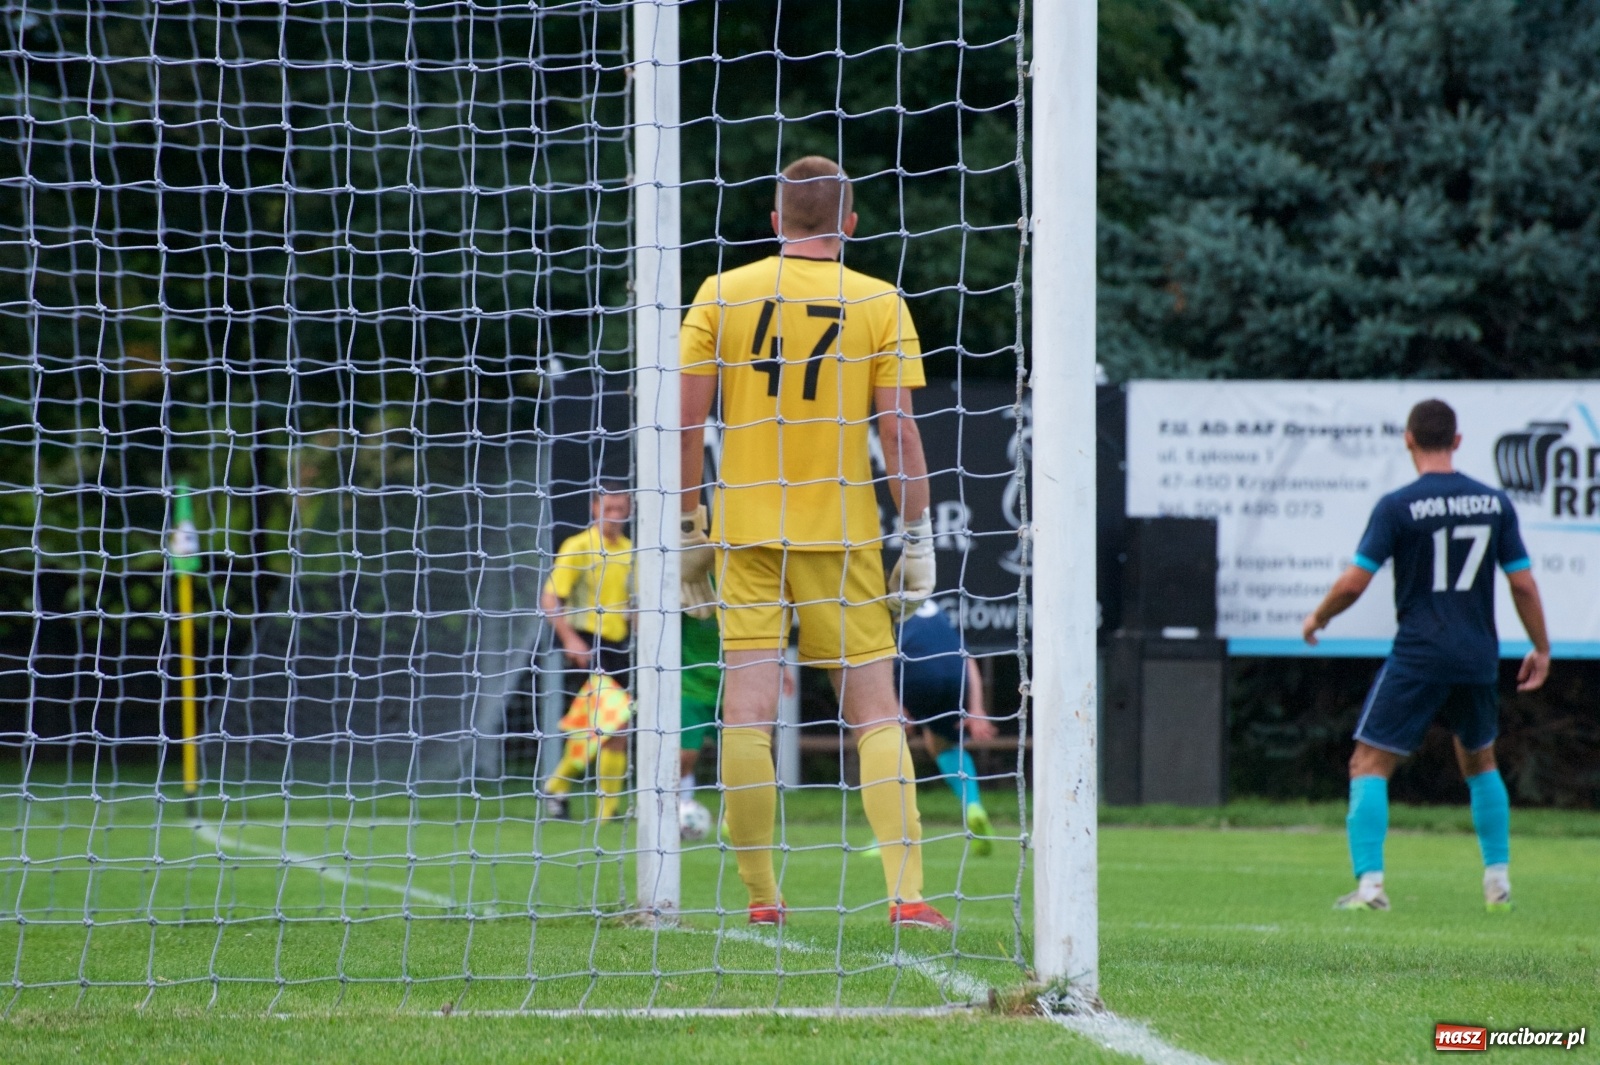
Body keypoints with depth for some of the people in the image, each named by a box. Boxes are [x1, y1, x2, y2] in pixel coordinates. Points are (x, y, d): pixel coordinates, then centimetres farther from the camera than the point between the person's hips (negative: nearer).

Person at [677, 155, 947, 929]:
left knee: (746, 709, 0)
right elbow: (899, 431, -4)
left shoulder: (722, 295, 2)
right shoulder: (878, 304, 0)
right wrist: (918, 540, 0)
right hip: (840, 533, -1)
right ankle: (905, 890, -7)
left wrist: (689, 527, 6)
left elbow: (688, 420, -1)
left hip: (744, 533, 1)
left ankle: (760, 896, 1)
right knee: (875, 710, 2)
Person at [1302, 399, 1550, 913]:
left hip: (1417, 656, -4)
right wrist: (1541, 649, 18)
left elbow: (1354, 582, -9)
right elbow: (1523, 584, 6)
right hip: (1478, 658, 4)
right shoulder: (1495, 503, 3)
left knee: (1369, 764, 2)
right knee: (1480, 762, 25)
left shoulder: (1398, 506, -9)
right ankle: (1498, 880, 21)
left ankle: (1370, 883, -12)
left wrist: (1318, 618, 9)